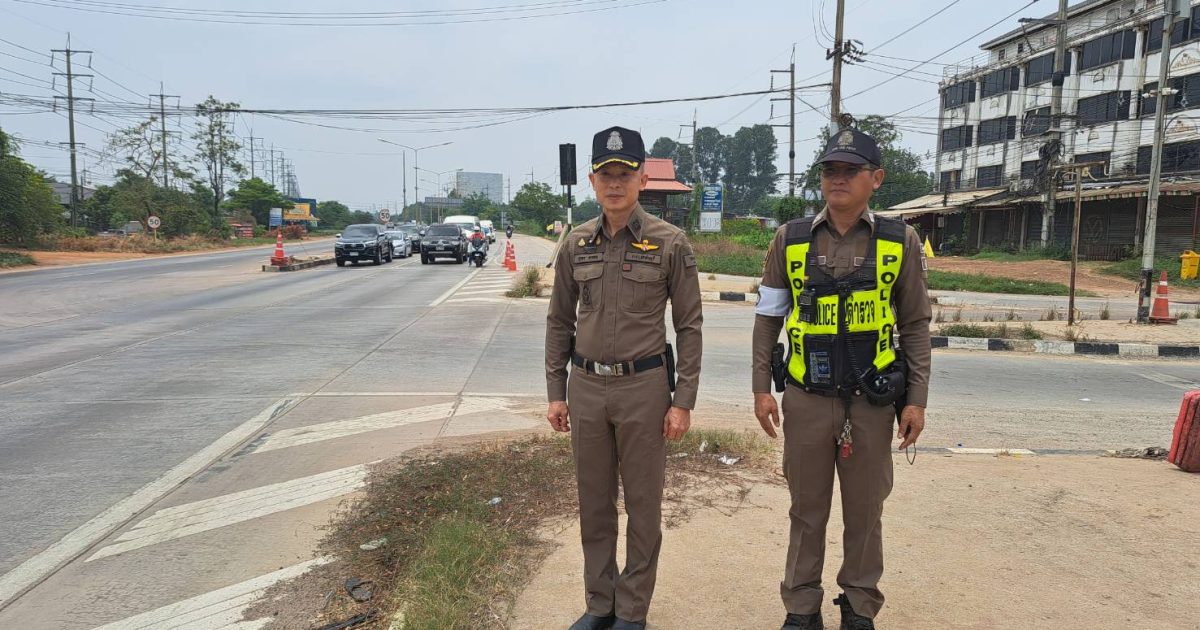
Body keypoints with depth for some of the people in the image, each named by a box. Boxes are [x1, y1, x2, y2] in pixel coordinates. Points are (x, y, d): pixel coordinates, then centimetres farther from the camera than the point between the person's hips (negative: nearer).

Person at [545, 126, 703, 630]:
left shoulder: (669, 243, -6)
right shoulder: (576, 244, 4)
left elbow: (689, 326, -4)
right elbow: (559, 322, 10)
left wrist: (683, 400, -8)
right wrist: (555, 392, 7)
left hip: (644, 386, -3)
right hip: (586, 386, 4)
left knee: (643, 504, 8)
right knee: (594, 503, 14)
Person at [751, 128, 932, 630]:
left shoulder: (899, 241, 0)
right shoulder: (790, 239, 0)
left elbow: (914, 326, 3)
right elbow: (768, 319, 4)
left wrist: (916, 399, -1)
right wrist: (762, 388, -1)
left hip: (871, 400, 0)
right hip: (806, 399, 0)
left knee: (865, 510, 12)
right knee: (807, 508, 12)